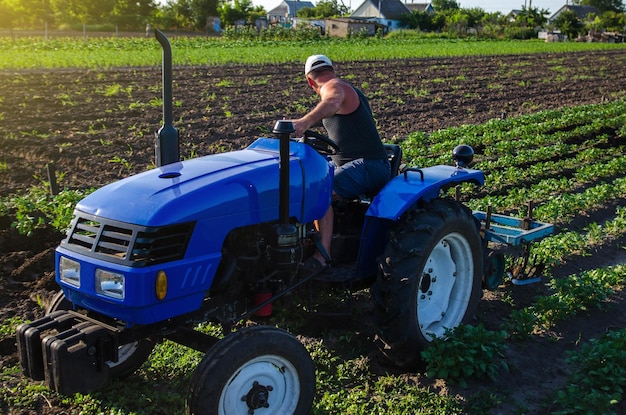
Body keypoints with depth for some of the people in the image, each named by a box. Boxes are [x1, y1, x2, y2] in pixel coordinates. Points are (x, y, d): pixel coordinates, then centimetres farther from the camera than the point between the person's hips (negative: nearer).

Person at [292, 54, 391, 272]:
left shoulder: (333, 87, -9)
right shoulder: (348, 89, 23)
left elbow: (333, 102, -36)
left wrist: (306, 121, -53)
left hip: (368, 166, -11)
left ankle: (323, 254, -34)